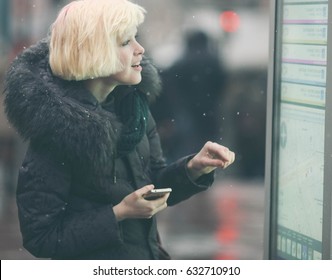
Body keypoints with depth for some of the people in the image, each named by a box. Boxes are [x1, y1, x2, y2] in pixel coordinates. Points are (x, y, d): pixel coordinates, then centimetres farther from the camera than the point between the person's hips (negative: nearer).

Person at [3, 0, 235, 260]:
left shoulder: (133, 102, -3)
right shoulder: (55, 127, -22)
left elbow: (154, 185, 8)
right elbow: (40, 236, -20)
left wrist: (193, 168, -10)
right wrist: (118, 214, -25)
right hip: (92, 274, -6)